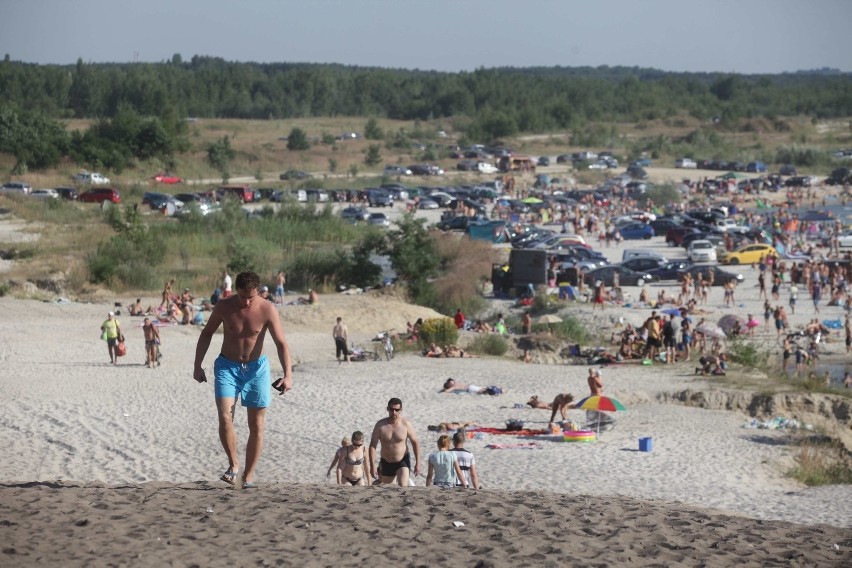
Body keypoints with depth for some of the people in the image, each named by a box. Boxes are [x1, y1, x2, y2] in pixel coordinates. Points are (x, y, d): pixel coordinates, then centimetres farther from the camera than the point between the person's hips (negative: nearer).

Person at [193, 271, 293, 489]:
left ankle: (248, 475, 13)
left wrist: (288, 374, -28)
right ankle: (233, 463, 3)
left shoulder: (267, 310, -15)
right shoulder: (224, 307, -12)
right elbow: (207, 333, 4)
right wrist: (197, 366, 3)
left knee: (256, 425, 2)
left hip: (256, 368, 0)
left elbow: (281, 343, -16)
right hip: (227, 367, 0)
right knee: (225, 417, -17)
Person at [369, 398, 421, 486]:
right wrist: (372, 466, -14)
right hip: (386, 463, 2)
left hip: (403, 461, -2)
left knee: (403, 487, -24)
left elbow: (415, 442, -1)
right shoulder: (380, 425, -11)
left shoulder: (406, 424, -11)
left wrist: (417, 463, -4)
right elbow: (373, 445, -8)